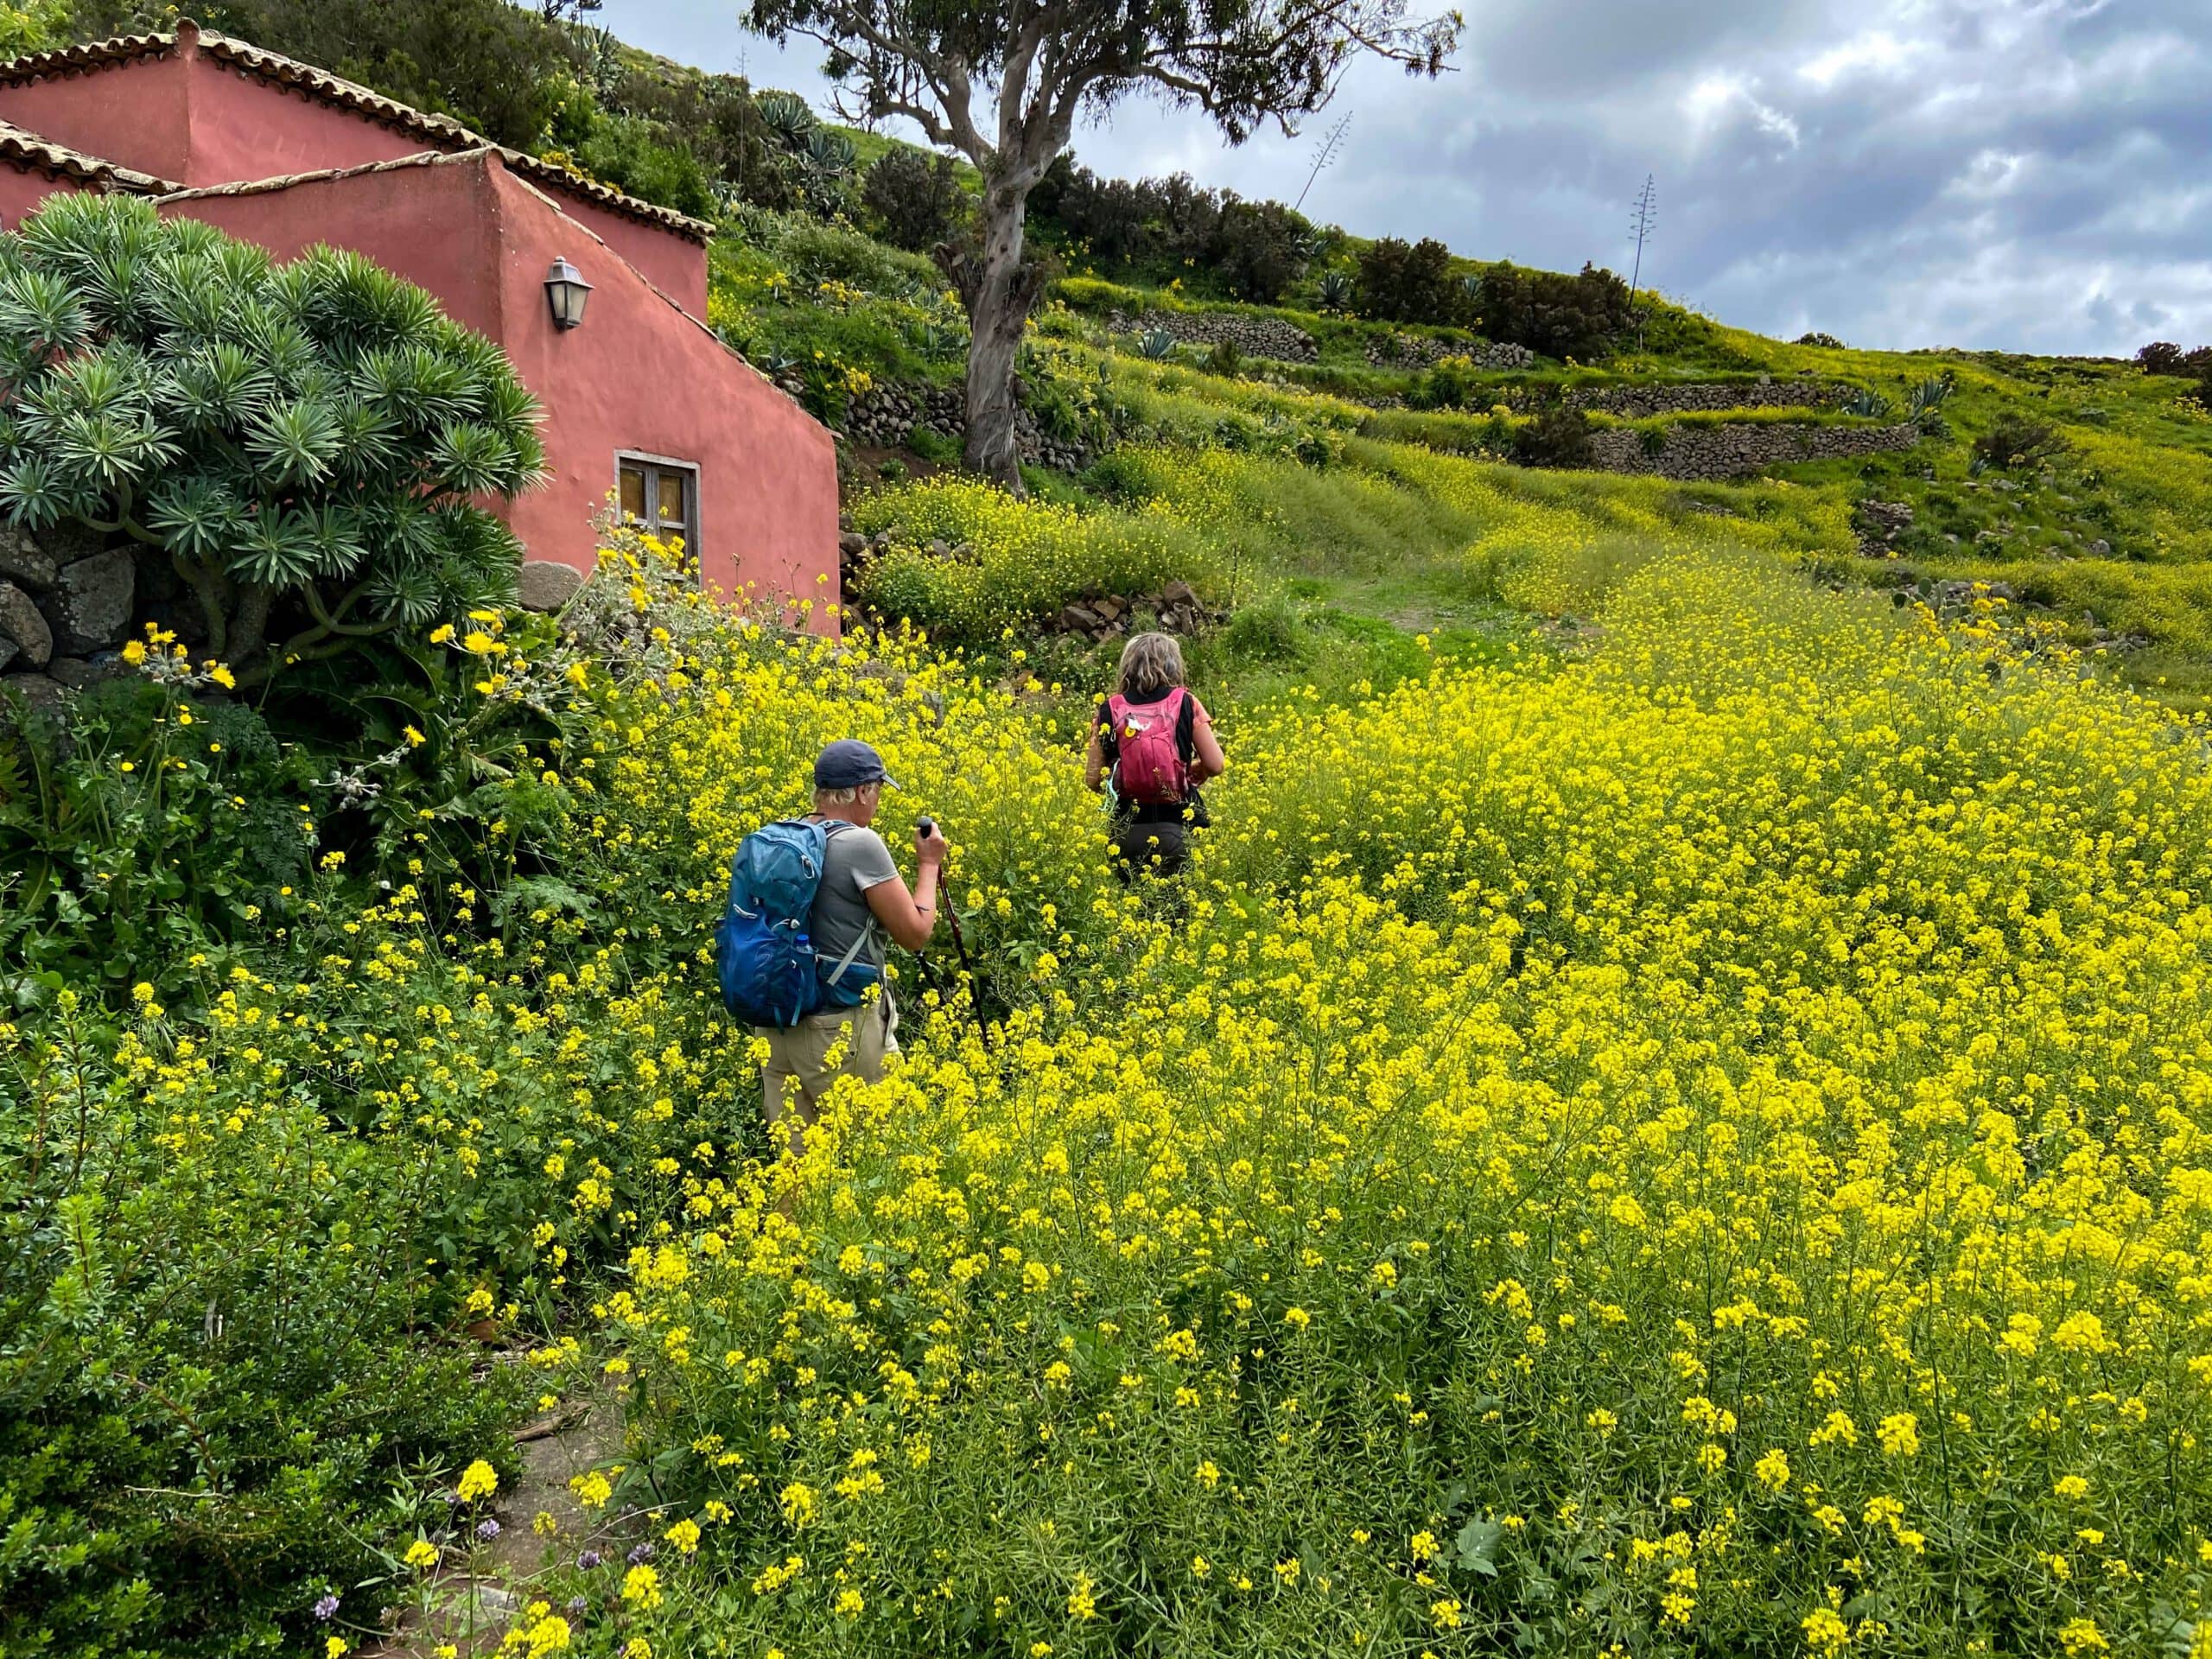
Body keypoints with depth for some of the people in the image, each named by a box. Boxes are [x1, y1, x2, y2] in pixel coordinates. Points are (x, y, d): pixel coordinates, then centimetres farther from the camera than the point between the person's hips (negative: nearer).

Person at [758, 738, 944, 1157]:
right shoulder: (860, 843, -15)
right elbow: (915, 933, -11)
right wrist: (929, 865, 3)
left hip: (774, 1022, 7)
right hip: (841, 1029, -7)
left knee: (794, 1156, 12)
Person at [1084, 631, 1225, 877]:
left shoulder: (1110, 710, 1)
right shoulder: (1185, 703, -1)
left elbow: (1092, 781, 0)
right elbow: (1216, 766, -3)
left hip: (1128, 831, 1)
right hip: (1179, 826, -1)